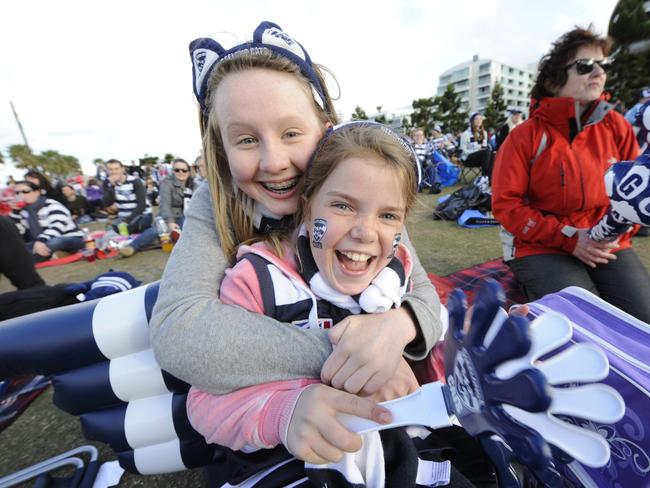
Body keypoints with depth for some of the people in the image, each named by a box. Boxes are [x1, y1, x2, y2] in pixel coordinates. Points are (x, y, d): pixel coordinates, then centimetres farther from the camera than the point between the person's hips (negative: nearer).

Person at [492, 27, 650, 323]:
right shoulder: (525, 136, -8)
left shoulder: (616, 127, 7)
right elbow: (505, 203, -12)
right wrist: (568, 238, -17)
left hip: (606, 247, 5)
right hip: (542, 248, -4)